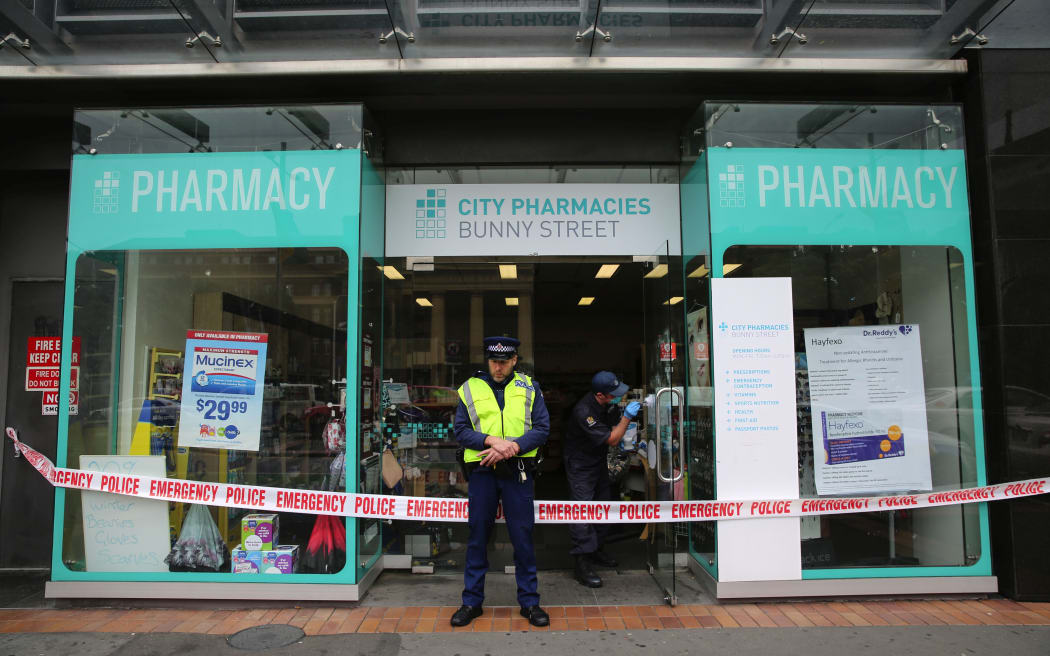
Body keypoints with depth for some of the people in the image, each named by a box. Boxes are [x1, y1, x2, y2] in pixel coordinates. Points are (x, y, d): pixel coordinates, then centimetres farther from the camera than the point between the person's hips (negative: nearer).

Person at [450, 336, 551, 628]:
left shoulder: (529, 388, 7)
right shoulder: (470, 388, 6)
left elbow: (542, 428, 0)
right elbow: (461, 430, 1)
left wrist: (512, 446, -14)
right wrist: (492, 441, -15)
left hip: (517, 471, 0)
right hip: (481, 472, 0)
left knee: (523, 536, 5)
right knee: (478, 535, 8)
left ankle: (529, 601, 19)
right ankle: (472, 601, 22)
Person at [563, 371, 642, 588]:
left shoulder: (609, 403, -7)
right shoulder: (584, 411, -32)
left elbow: (615, 425, 13)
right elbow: (611, 440, -26)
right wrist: (627, 416, -28)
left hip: (599, 460, 8)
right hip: (581, 465, -8)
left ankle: (594, 551, 30)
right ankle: (582, 564, -9)